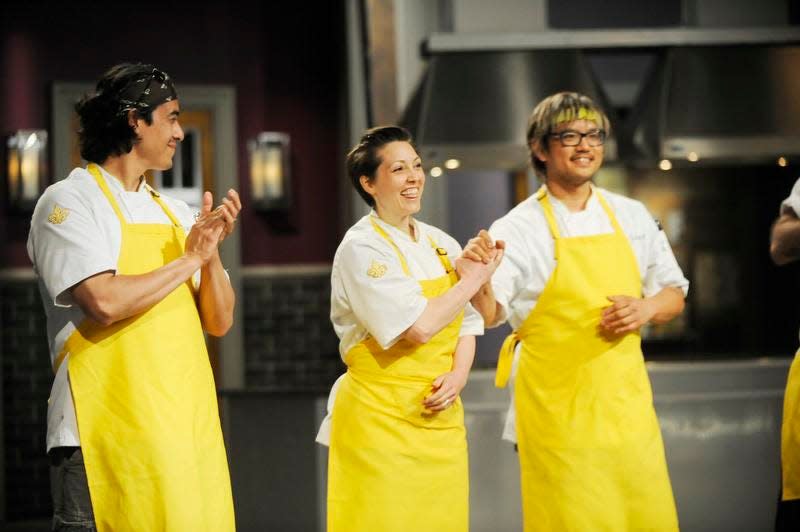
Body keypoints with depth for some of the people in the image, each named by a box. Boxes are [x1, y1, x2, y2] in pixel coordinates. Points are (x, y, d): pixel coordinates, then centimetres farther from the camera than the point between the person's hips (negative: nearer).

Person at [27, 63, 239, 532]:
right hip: (109, 437, -6)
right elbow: (107, 302, -18)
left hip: (189, 431, 6)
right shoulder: (69, 202, -3)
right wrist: (190, 258, -7)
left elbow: (219, 322, 14)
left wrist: (212, 252, -3)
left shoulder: (174, 212, 16)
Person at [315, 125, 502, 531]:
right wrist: (472, 280, -7)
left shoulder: (442, 244, 10)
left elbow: (467, 322, 13)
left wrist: (458, 375, -6)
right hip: (381, 418, -6)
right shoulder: (361, 248, -12)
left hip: (441, 417, 6)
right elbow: (419, 326, -21)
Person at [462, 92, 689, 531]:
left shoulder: (631, 216, 8)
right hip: (557, 407, -4)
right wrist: (480, 280, -33)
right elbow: (489, 314, -12)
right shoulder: (517, 229, -5)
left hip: (625, 397, 4)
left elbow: (673, 295, 15)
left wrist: (647, 308, -7)